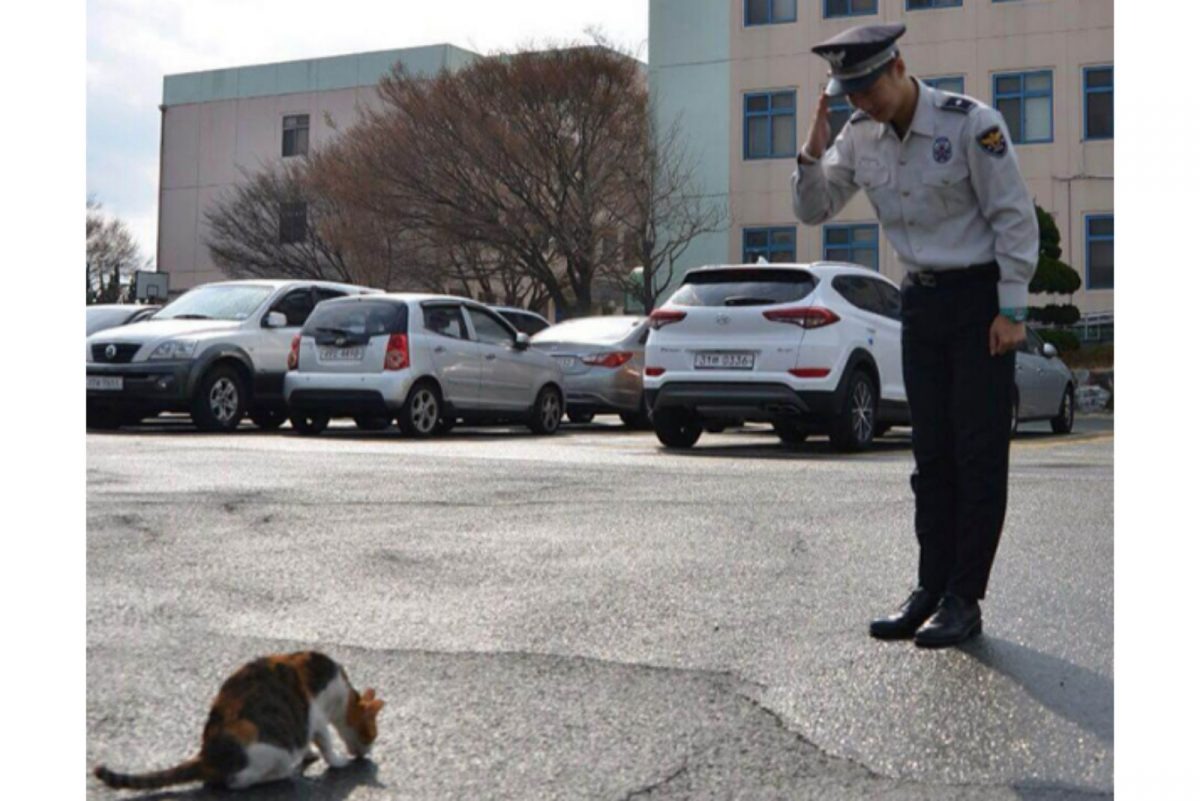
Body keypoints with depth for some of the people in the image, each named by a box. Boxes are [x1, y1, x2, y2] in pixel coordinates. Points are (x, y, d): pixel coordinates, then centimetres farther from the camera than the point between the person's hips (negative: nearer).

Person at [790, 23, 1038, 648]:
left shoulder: (970, 124, -15)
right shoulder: (860, 135, 2)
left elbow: (1014, 217, -12)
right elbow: (813, 209, 7)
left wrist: (1011, 310, -14)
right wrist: (814, 147, -10)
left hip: (981, 298, -6)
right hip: (920, 301, 6)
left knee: (979, 451, -4)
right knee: (932, 453, 7)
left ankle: (964, 601, 1)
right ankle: (931, 590, 13)